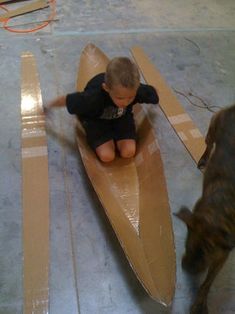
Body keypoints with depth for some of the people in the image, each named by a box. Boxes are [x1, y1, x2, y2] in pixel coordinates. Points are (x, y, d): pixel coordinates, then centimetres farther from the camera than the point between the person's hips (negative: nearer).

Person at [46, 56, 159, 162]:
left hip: (121, 117, 3)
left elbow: (152, 92, -7)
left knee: (128, 152, -17)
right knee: (107, 156, -21)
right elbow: (66, 99, -22)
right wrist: (49, 107, -3)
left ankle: (112, 137, 12)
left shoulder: (138, 90, -32)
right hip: (96, 119, -2)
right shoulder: (93, 98, -39)